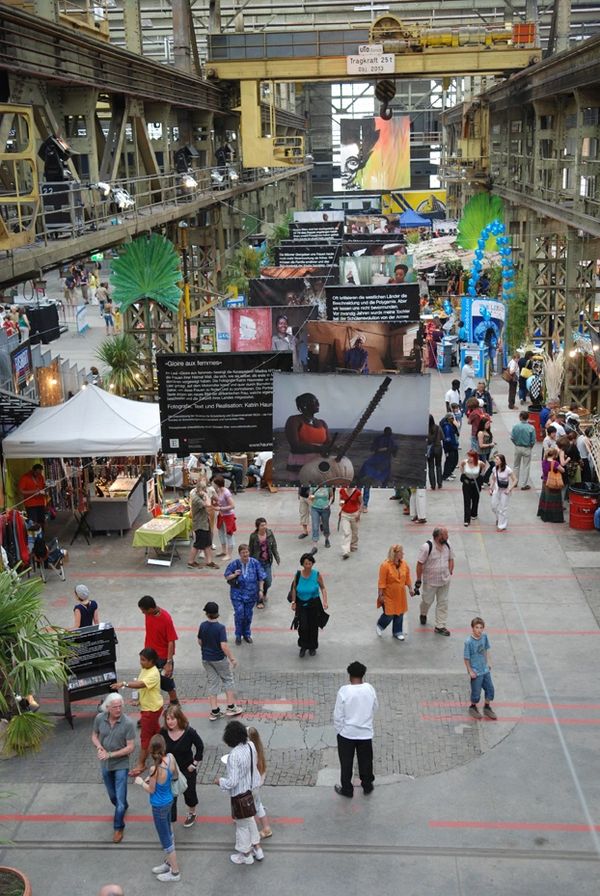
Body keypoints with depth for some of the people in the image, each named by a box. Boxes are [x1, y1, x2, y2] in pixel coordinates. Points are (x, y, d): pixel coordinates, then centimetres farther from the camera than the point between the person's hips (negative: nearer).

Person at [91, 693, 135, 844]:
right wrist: (99, 747, -17)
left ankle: (118, 827, 20)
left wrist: (110, 754, -23)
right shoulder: (99, 718, -13)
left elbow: (130, 747, -20)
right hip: (105, 764, 4)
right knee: (112, 795, 23)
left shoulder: (128, 723, -24)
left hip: (121, 765, -4)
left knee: (120, 797, 0)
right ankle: (123, 808, 53)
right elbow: (94, 736, 4)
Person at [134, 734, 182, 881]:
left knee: (165, 839, 11)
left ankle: (175, 872, 26)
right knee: (168, 833, 26)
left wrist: (141, 782, 2)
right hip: (168, 801, 7)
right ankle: (169, 862, 46)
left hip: (159, 806, -7)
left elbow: (151, 790, -17)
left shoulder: (155, 769, -33)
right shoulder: (170, 757, -15)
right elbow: (176, 775, 4)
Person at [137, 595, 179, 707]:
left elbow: (171, 642, -21)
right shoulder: (148, 614, -7)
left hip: (163, 657, -6)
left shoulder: (166, 618, -25)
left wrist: (169, 663, -21)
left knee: (168, 685, 9)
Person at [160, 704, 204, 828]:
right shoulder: (163, 732, -18)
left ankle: (191, 814, 49)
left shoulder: (189, 732, -25)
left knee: (189, 793, 20)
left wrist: (195, 764, -10)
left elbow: (200, 747, -10)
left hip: (187, 769, -1)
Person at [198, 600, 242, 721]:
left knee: (212, 683, 13)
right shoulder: (220, 627, -22)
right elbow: (224, 646, -26)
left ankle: (214, 711, 15)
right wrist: (232, 658, -16)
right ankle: (231, 707, 19)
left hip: (206, 659, 4)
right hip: (219, 659, -4)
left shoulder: (203, 625, -7)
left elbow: (200, 641, 7)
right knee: (228, 679, 16)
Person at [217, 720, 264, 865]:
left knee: (242, 824, 15)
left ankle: (246, 855, 33)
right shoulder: (251, 745, -10)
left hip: (240, 794, -7)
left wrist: (220, 781, -10)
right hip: (251, 789, 7)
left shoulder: (234, 755, -32)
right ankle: (257, 849, 40)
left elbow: (232, 782, -28)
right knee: (250, 819, 28)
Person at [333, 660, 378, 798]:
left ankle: (347, 789, 27)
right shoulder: (369, 689, -11)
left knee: (346, 762, 15)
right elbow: (375, 708, 5)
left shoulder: (344, 691, -20)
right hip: (366, 733, 3)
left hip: (347, 733, -2)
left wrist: (338, 730, 1)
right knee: (366, 761, 21)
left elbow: (338, 714, -13)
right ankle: (367, 786, 36)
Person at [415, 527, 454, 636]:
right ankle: (423, 614, 47)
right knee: (427, 600, 14)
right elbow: (420, 564, -16)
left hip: (444, 581, 5)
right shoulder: (427, 547, -21)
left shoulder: (447, 545, -4)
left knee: (443, 603, 7)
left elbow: (451, 559, 13)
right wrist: (418, 580, -12)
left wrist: (450, 572, 5)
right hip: (430, 581, -5)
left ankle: (440, 626, 16)